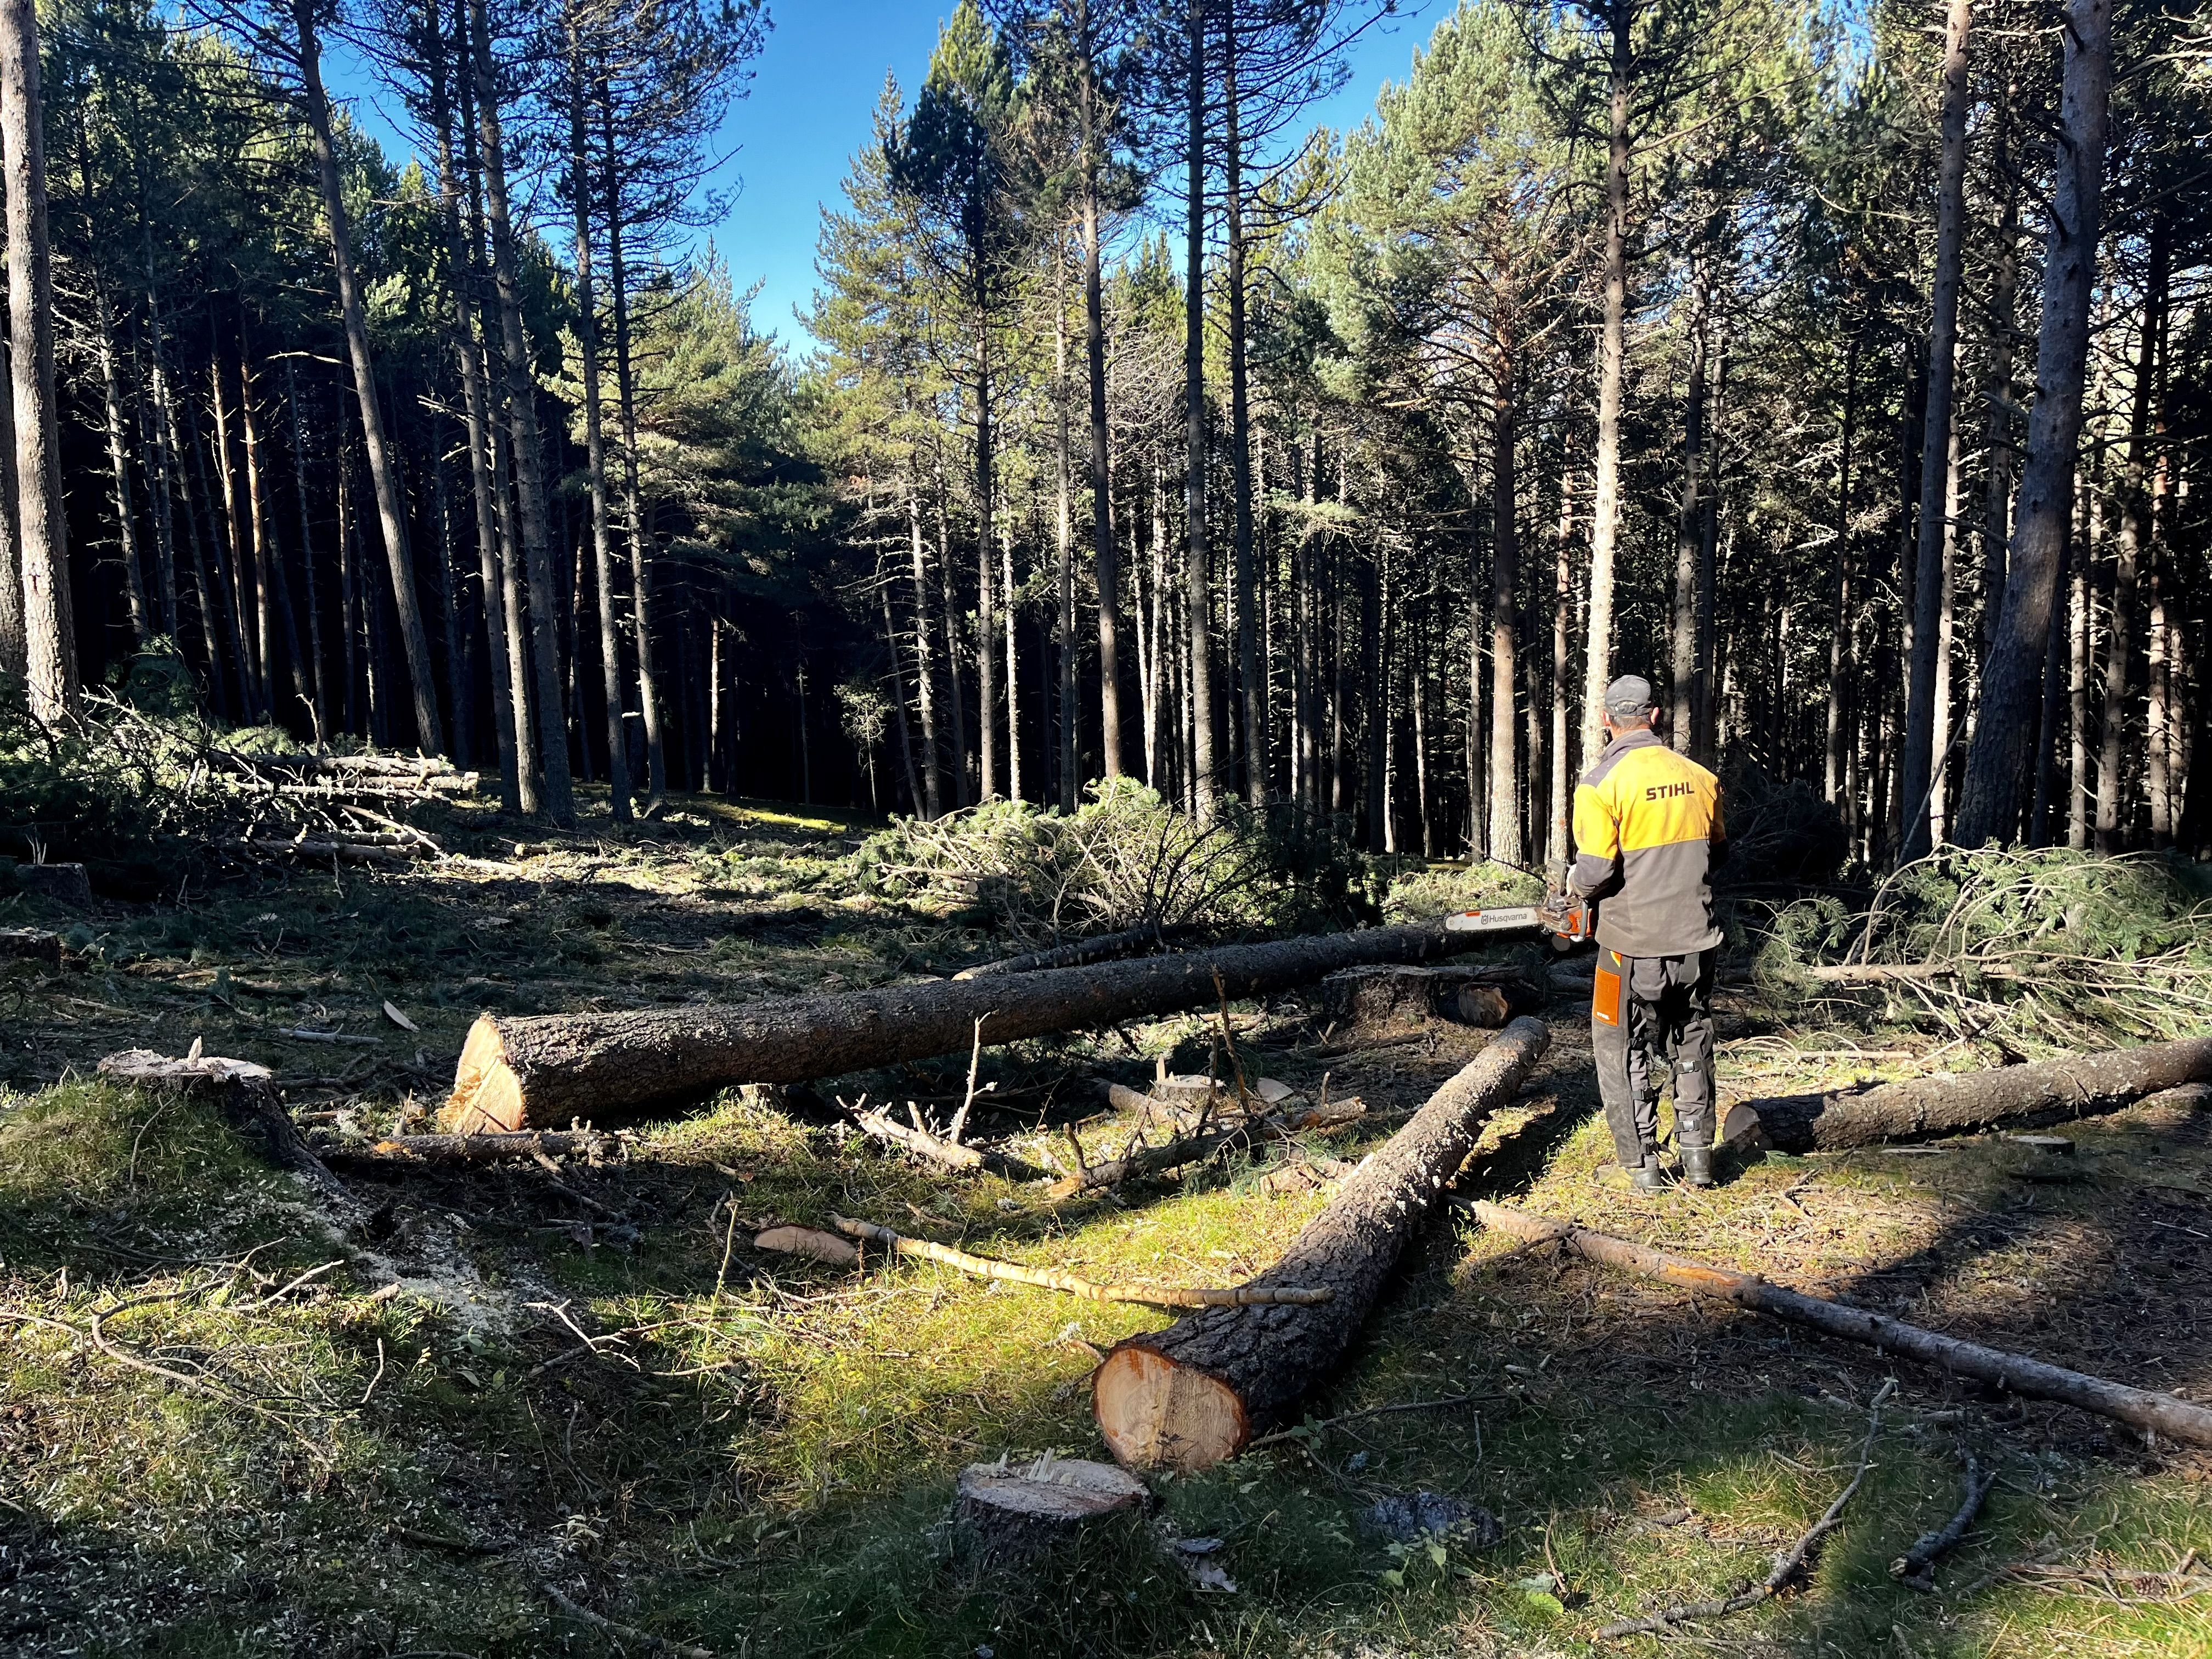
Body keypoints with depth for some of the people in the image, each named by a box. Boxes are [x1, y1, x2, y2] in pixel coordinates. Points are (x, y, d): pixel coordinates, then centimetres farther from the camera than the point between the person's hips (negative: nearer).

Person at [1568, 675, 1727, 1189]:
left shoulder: (1601, 784, -15)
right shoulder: (1699, 777, 2)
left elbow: (1595, 872, -18)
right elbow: (1717, 851, 15)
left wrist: (1576, 882, 3)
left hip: (1634, 947, -5)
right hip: (1697, 940, 5)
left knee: (1626, 1054, 10)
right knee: (1693, 1046, 21)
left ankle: (1643, 1164, 13)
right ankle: (1697, 1153, 24)